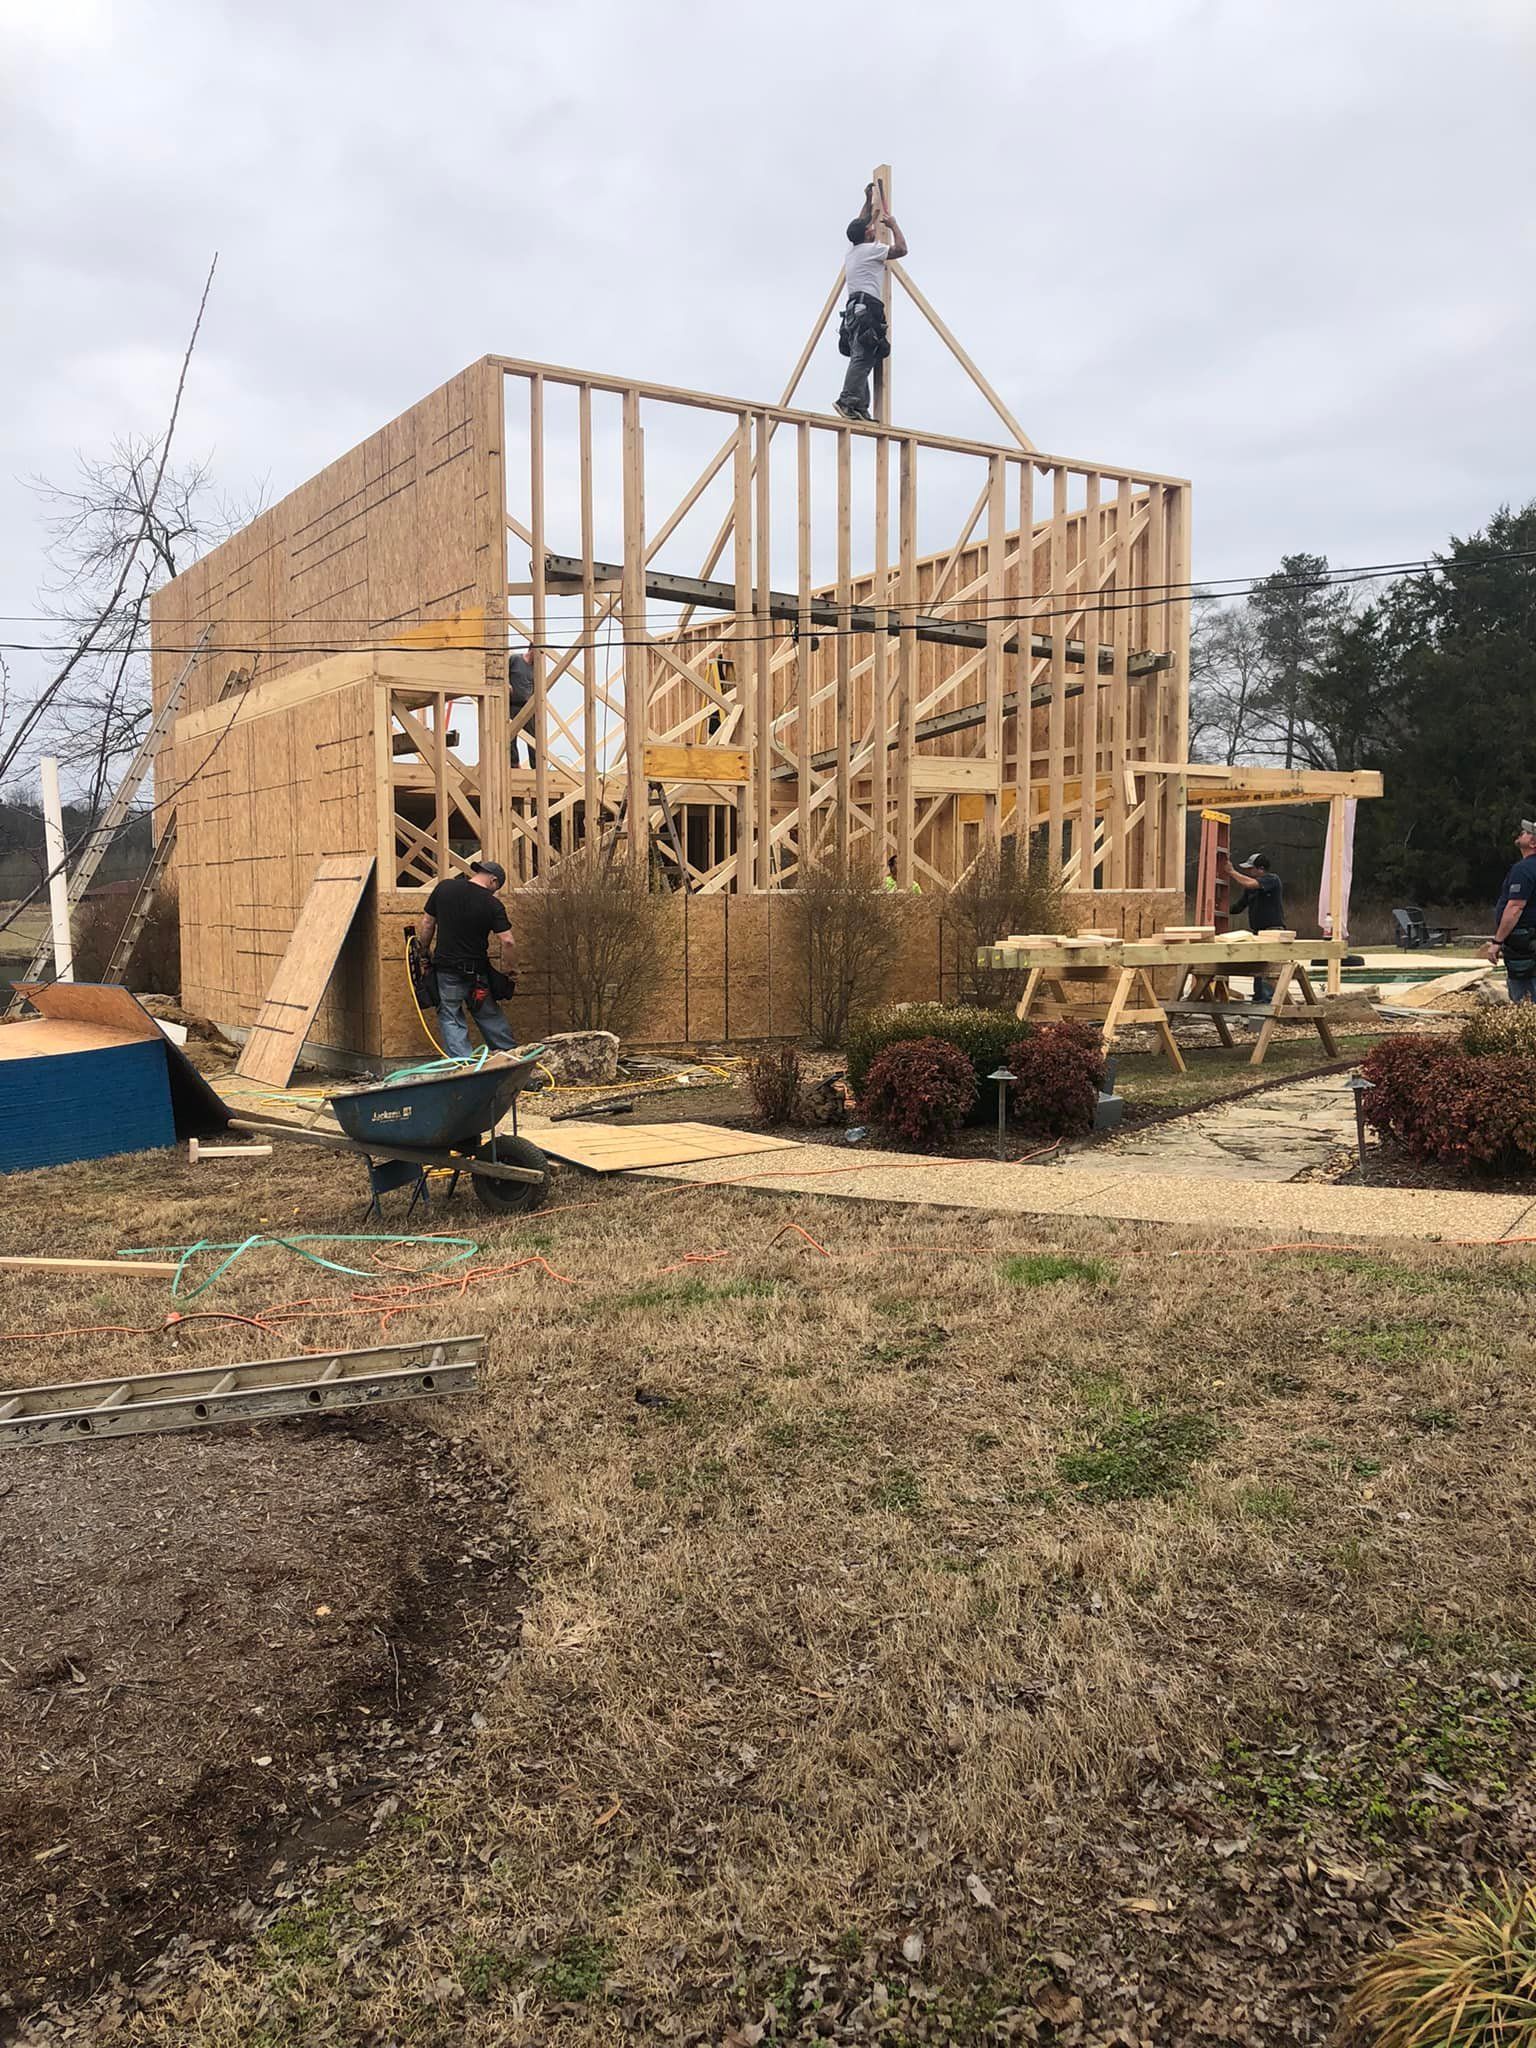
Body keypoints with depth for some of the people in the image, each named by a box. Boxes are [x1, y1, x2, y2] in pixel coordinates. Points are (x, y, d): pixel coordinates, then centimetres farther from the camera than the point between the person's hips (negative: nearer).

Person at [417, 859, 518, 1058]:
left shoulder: (444, 888, -1)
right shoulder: (493, 905, -8)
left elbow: (427, 924, 4)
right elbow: (507, 941, -13)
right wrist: (506, 969, 1)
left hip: (446, 967, 0)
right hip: (477, 970, 0)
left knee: (451, 1017, 7)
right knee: (489, 1014, 16)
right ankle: (510, 1052, 26)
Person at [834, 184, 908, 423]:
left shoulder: (851, 253, 27)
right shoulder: (869, 249, 3)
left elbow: (862, 224, 45)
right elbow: (901, 249, 2)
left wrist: (868, 200, 53)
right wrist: (892, 224, 16)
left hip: (853, 311, 9)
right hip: (867, 309, -9)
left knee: (862, 360, 3)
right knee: (863, 358, -21)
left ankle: (859, 408, -9)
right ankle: (848, 400, -36)